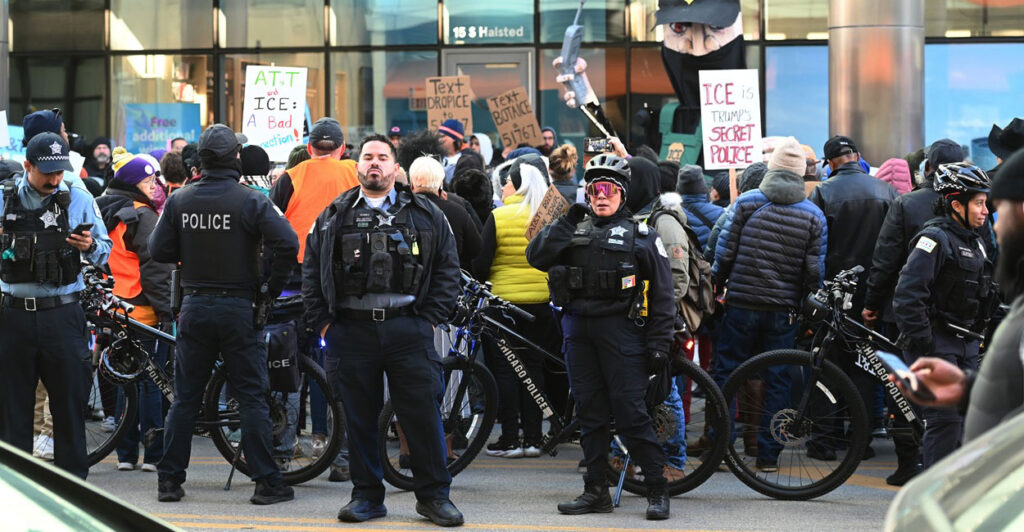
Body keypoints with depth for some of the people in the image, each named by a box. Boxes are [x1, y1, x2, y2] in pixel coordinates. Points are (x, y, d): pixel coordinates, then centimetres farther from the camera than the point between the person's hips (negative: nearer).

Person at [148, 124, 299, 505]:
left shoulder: (179, 201, -1)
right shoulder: (251, 201, -10)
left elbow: (159, 251, 0)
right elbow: (288, 243, -20)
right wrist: (272, 288, -7)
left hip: (194, 306, 3)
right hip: (239, 306, -3)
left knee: (185, 397, 10)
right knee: (251, 397, 2)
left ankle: (169, 480, 12)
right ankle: (267, 482, 2)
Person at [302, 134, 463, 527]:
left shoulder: (425, 215, 8)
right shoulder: (333, 217, 11)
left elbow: (447, 269, 7)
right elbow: (311, 272, 11)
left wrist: (430, 318, -1)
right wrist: (322, 323, 2)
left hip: (407, 328, -1)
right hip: (351, 329, 1)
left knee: (422, 413, -2)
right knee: (359, 417, 5)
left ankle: (434, 495, 7)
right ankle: (366, 495, 15)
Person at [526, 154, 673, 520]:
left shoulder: (641, 235, 3)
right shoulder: (574, 228, 14)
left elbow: (662, 293, 0)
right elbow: (536, 256, 0)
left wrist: (659, 343, -7)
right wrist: (566, 225, -8)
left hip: (619, 328, -4)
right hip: (578, 328, 4)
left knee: (631, 414, -8)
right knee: (590, 414, 8)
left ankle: (657, 490, -2)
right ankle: (596, 490, 15)